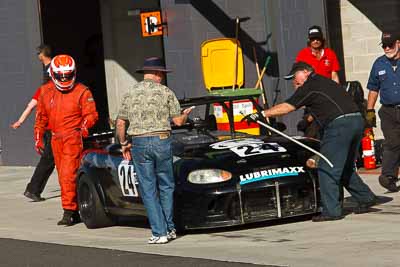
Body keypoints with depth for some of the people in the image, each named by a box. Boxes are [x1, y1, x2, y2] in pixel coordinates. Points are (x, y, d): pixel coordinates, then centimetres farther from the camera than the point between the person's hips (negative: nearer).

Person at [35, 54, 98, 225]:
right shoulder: (45, 91, 11)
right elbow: (41, 117, 18)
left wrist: (85, 125, -23)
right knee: (64, 176, 8)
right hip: (56, 138, 6)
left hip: (74, 137, -6)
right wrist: (38, 138, 16)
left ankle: (68, 212, -13)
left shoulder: (82, 92, -3)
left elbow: (91, 114, -5)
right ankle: (76, 211, 16)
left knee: (68, 175, -14)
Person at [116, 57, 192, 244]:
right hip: (161, 141, -1)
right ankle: (169, 229, 16)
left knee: (148, 190, 3)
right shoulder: (165, 92, 1)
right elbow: (178, 121, 2)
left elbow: (120, 123, 6)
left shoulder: (130, 94, 6)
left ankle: (159, 233, -1)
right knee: (166, 186, 15)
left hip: (139, 144, 1)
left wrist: (124, 144, 20)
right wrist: (185, 115, 25)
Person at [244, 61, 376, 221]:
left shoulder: (309, 87, 0)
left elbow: (286, 108, -2)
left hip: (340, 124, -9)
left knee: (327, 169, -4)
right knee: (345, 168, 22)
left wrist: (261, 114, 1)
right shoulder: (326, 82, 26)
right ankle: (365, 198, 25)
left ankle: (332, 210, -6)